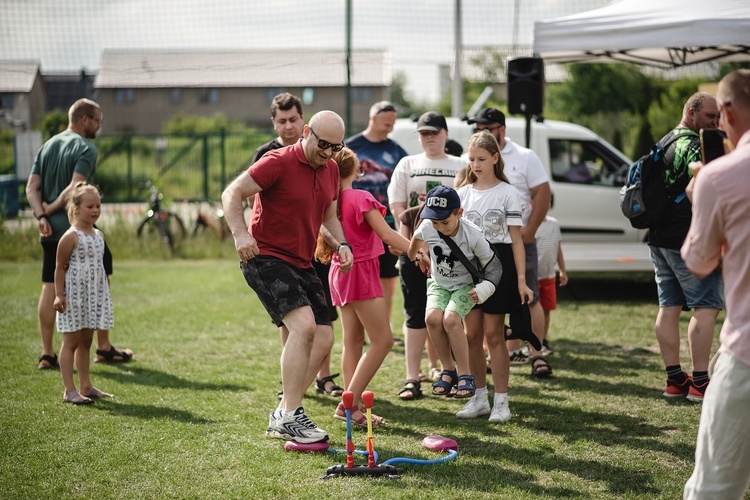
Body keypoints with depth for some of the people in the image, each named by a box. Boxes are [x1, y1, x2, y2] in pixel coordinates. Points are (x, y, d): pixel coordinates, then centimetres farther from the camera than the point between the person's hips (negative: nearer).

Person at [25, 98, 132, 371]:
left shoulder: (47, 146, 13)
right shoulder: (85, 148, -9)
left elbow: (32, 188, 6)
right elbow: (75, 189, -22)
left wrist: (42, 215, -5)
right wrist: (52, 208, -9)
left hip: (50, 232, 7)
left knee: (50, 287, 7)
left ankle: (47, 354, 6)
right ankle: (104, 348, 12)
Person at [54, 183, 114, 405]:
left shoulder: (98, 235, 10)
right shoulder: (71, 237, -13)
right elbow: (60, 268, -11)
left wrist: (105, 289, 18)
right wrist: (59, 295, -16)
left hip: (94, 295, 8)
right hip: (74, 295, -7)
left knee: (86, 341, 13)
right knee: (71, 341, -3)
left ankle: (86, 386, 19)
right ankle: (69, 391, -2)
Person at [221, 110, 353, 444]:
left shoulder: (331, 170, 11)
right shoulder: (279, 162, -13)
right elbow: (232, 193, -15)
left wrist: (341, 244, 3)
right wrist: (240, 233, -31)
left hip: (302, 264, 9)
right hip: (265, 257, -9)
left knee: (324, 338, 4)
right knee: (304, 324, -25)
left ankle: (282, 417, 13)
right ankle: (289, 416, -19)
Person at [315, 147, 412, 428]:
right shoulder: (361, 198, -14)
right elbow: (386, 235, -16)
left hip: (341, 271, 8)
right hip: (362, 271, -8)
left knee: (353, 341, 10)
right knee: (382, 340, -7)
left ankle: (353, 406, 10)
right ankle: (349, 403, -12)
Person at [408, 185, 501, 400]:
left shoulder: (473, 235, -26)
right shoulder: (427, 228, -17)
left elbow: (492, 265, -16)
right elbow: (417, 238, 10)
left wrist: (485, 288, -31)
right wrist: (413, 257, 27)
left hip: (466, 286, -3)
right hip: (439, 283, 3)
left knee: (451, 318, -29)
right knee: (432, 317, -25)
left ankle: (465, 375, -17)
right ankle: (448, 370, -8)